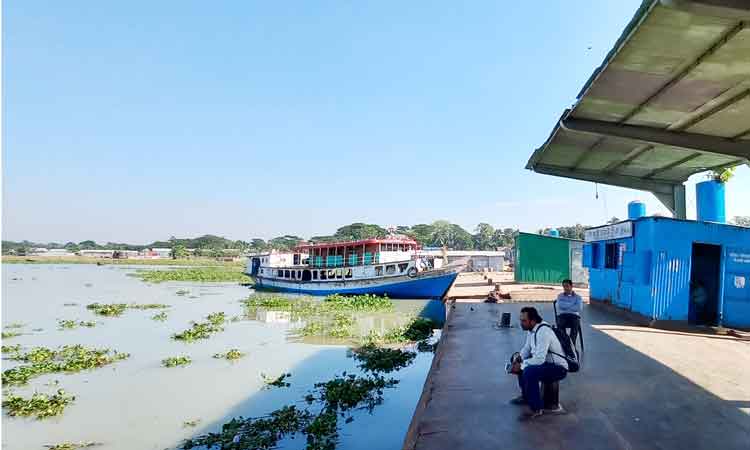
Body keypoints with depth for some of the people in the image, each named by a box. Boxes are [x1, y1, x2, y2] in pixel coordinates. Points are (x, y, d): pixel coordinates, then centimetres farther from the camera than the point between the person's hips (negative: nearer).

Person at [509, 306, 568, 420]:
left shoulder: (543, 332, -28)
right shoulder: (531, 329, -1)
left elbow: (539, 359, -33)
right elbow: (527, 348, 12)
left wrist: (521, 365, -23)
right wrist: (518, 359, -5)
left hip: (559, 368, -10)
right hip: (545, 362, 10)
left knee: (529, 371, -31)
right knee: (521, 364, 15)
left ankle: (535, 409, -14)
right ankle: (526, 396, 28)